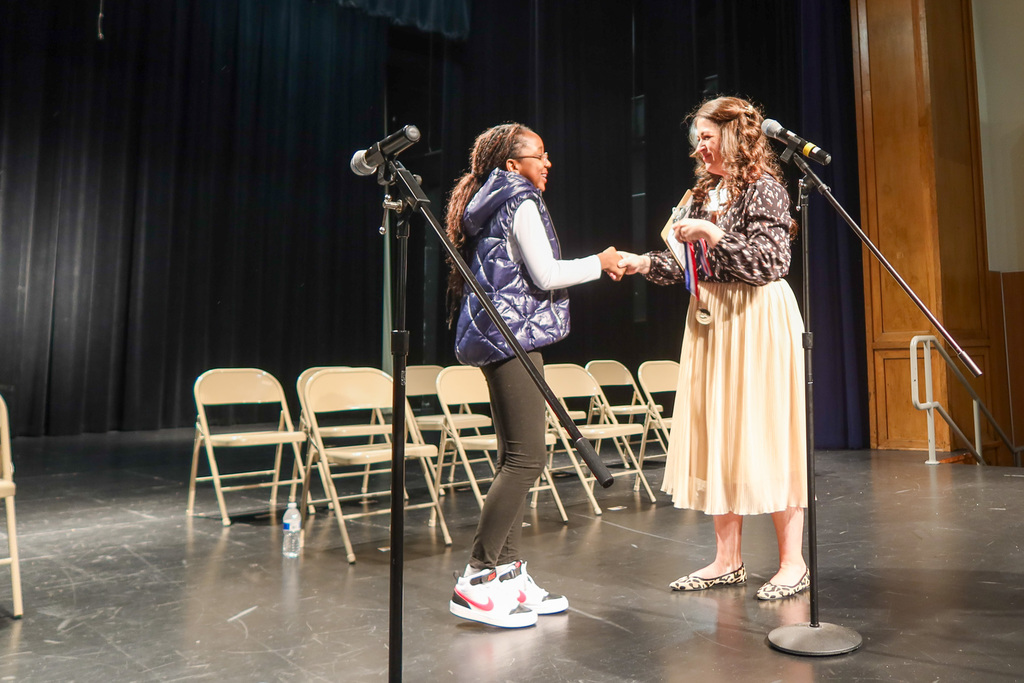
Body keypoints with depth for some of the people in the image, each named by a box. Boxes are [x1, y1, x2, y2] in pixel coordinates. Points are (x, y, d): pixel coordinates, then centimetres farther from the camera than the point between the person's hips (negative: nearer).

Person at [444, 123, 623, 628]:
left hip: (501, 338, 10)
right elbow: (545, 275, -12)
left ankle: (508, 573, 14)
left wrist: (595, 267, 25)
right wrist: (599, 262, 3)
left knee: (515, 458, 9)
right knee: (526, 458, -11)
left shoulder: (493, 205, 24)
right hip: (515, 335, -10)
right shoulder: (520, 202, -4)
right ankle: (476, 580, -8)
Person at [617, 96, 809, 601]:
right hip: (710, 321, 8)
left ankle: (793, 563, 9)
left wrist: (714, 234, -19)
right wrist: (644, 262, 4)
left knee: (765, 432, -5)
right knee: (716, 435, 6)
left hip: (757, 321, -7)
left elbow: (771, 262, -15)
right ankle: (727, 560, 16)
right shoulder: (705, 193, 17)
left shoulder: (764, 188, -5)